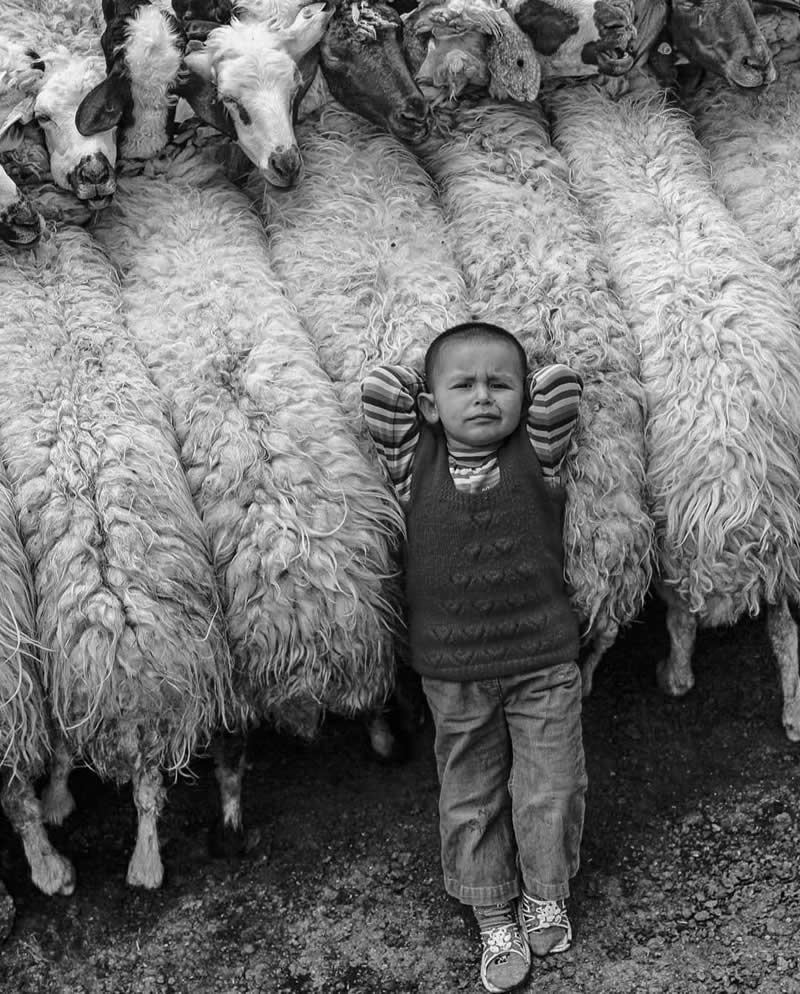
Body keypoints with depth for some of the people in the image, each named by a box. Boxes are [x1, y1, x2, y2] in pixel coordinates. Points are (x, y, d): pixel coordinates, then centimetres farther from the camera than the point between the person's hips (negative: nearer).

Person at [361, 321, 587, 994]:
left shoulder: (537, 454, -7)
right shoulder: (414, 460, -6)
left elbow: (562, 385, -18)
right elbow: (378, 390, -13)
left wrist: (523, 389, -1)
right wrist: (431, 399, 1)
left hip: (545, 658, 0)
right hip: (451, 667, 1)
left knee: (552, 788, 11)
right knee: (470, 797, 13)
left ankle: (546, 894, 38)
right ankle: (495, 918, 32)